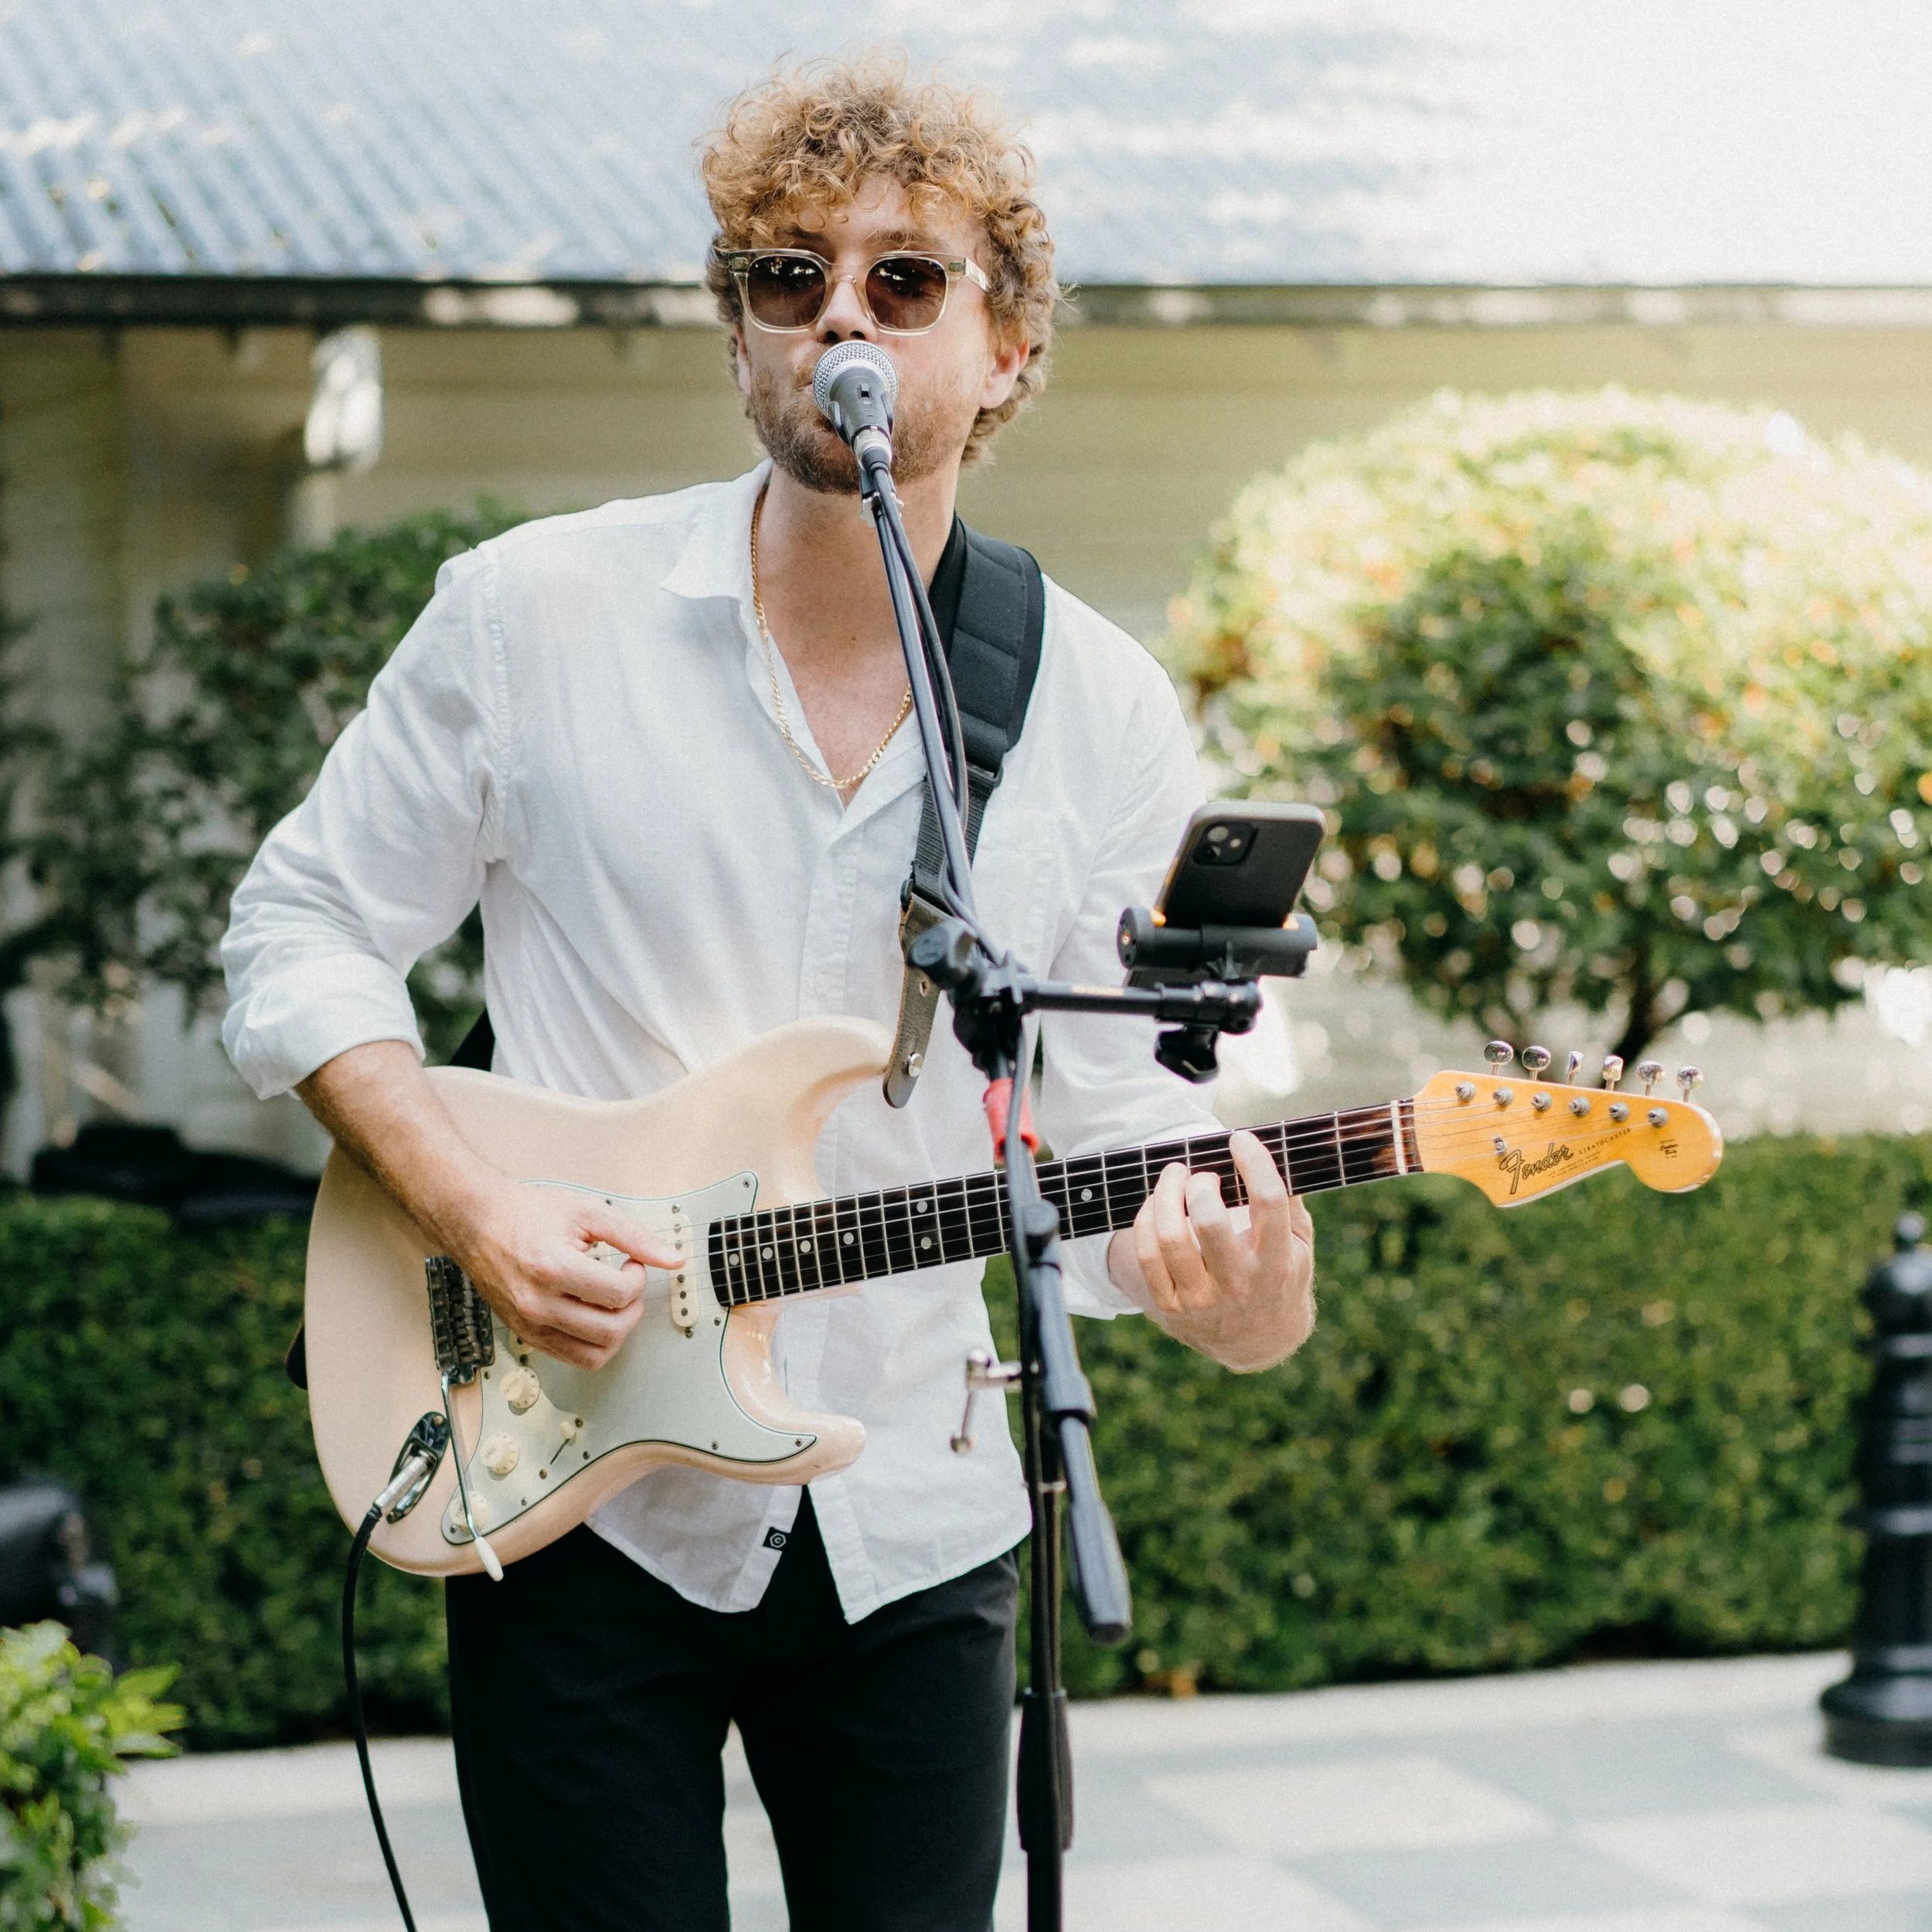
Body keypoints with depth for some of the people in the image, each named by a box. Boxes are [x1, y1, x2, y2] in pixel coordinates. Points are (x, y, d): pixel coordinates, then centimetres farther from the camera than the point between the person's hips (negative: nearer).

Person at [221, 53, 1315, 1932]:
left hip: (916, 1538, 2)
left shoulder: (1106, 716, -1)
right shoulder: (533, 615, -6)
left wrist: (1223, 1281, -20)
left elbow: (1101, 1112, 1)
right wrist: (465, 1203, -13)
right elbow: (299, 927, 1)